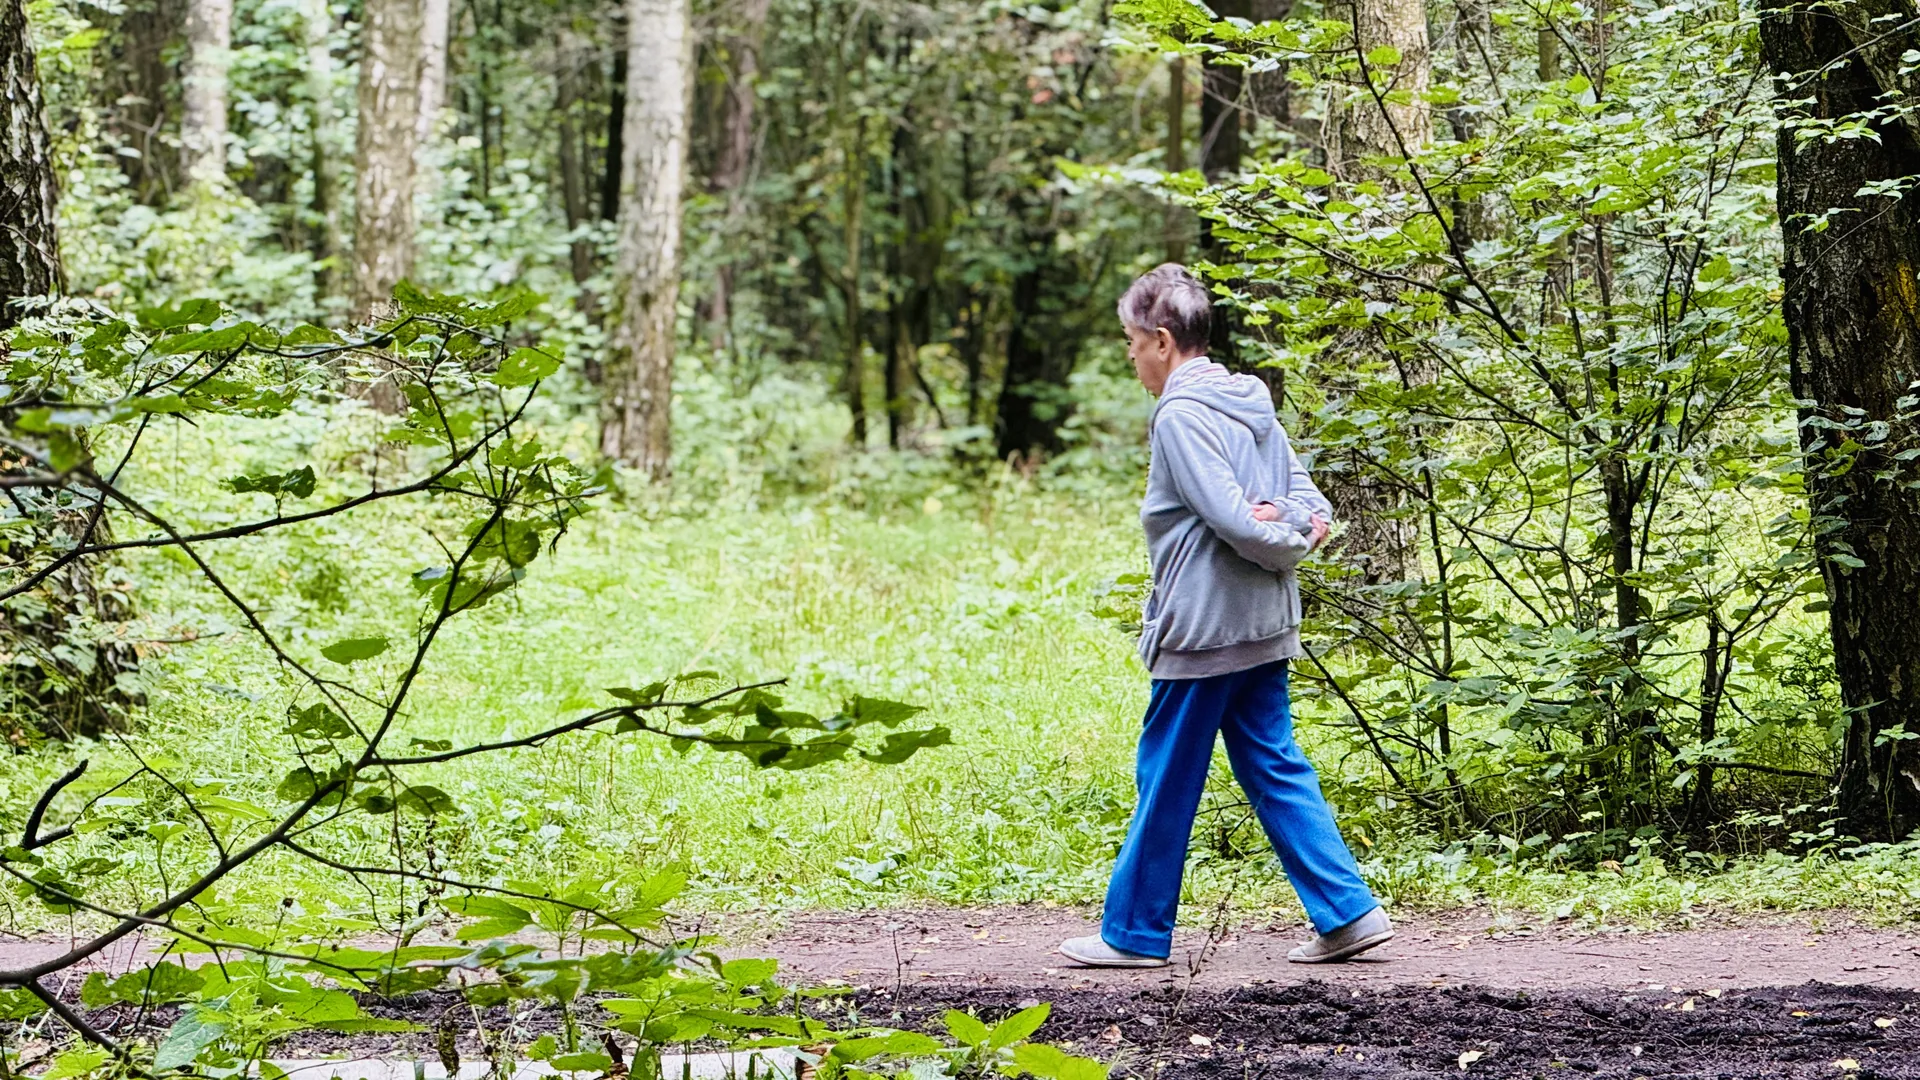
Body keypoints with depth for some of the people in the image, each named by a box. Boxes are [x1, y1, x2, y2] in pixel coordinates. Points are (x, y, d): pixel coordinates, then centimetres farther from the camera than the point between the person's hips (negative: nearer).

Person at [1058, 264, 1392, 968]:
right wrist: (1290, 522, -6)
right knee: (1274, 770, 12)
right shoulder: (1251, 404, 12)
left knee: (1166, 780, 3)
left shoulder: (1180, 416, -15)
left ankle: (1135, 932, 13)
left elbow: (1233, 521, -21)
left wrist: (1283, 543, -4)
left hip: (1203, 628, -9)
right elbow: (1311, 501, 13)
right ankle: (1348, 914, 8)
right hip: (1265, 626, 9)